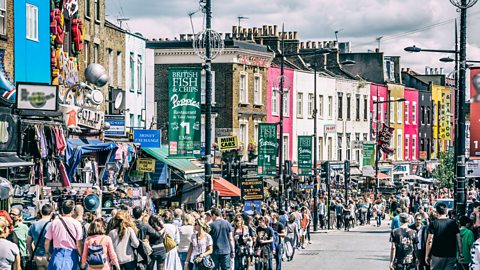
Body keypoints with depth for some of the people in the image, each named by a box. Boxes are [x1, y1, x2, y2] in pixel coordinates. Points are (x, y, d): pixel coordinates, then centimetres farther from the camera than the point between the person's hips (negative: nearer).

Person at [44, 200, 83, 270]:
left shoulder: (54, 222, 0)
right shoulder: (76, 223, -6)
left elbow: (47, 242, 3)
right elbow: (79, 244, -7)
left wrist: (47, 254, 20)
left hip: (57, 254, 1)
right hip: (71, 255, -1)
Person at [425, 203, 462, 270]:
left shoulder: (433, 224, -6)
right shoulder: (453, 223, 2)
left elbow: (430, 241, -9)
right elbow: (459, 240, 1)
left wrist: (427, 255, -3)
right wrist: (460, 253, 9)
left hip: (437, 256, -2)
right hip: (451, 255, 2)